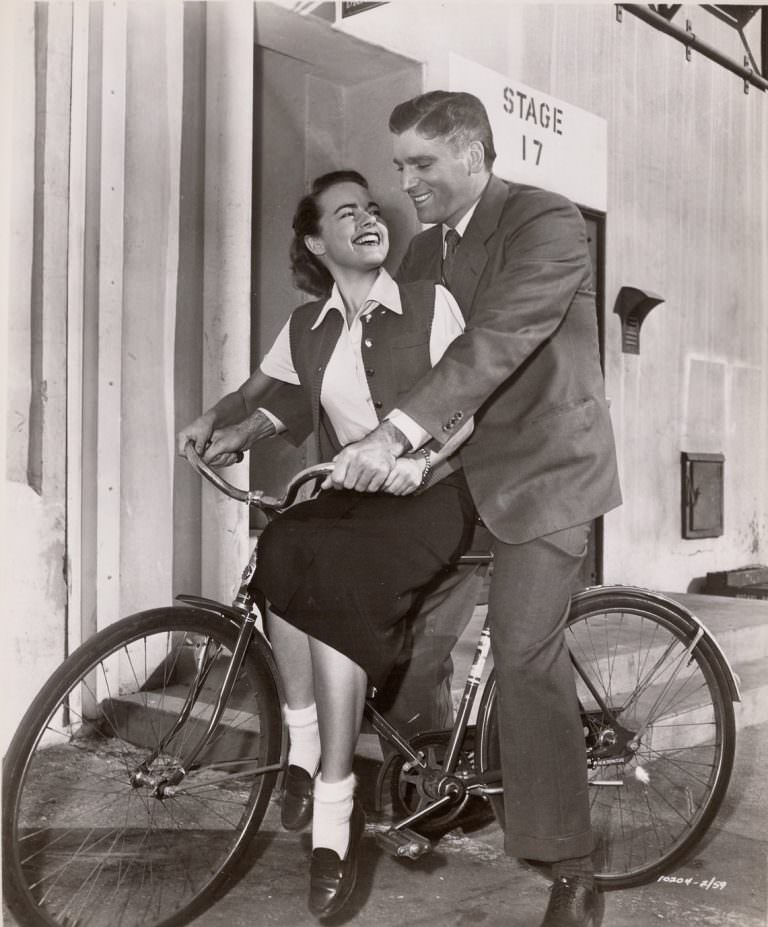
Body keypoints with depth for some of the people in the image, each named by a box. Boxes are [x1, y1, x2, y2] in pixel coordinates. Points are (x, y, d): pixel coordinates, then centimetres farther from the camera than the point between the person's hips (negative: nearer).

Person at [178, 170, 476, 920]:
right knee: (283, 550, -30)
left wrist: (420, 458, -25)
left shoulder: (430, 303, -2)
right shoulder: (306, 328, 9)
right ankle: (303, 743, -12)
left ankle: (333, 817, -23)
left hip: (429, 495, -3)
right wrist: (216, 422, 2)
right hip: (348, 499, 4)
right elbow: (265, 397, 22)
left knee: (337, 584, -31)